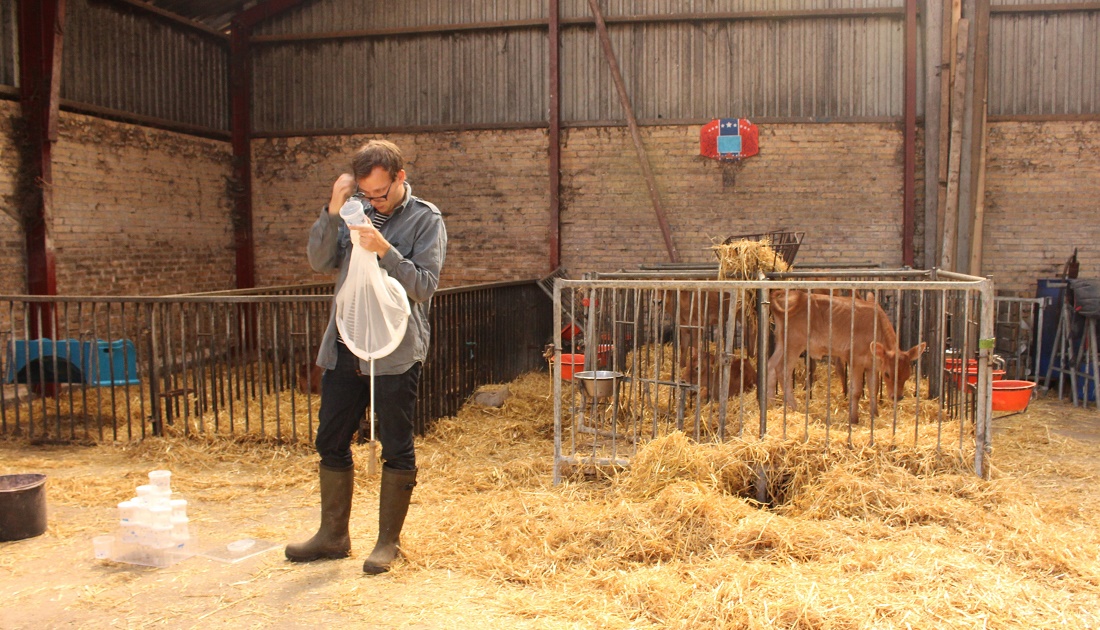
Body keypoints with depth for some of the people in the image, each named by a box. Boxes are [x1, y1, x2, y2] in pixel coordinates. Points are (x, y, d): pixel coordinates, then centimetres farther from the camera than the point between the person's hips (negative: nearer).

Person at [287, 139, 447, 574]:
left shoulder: (426, 219, -4)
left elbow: (425, 285, -11)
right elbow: (319, 261, 1)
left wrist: (385, 251, -23)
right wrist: (333, 211, -11)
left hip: (396, 353, -5)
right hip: (344, 347, 5)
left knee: (396, 449, 3)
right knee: (331, 443, 12)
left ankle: (389, 542, 17)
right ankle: (333, 535, 27)